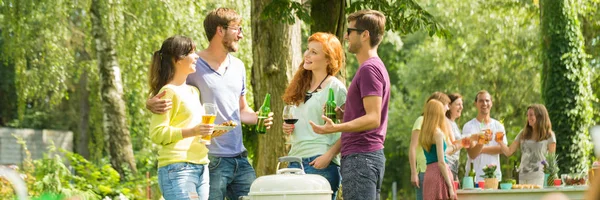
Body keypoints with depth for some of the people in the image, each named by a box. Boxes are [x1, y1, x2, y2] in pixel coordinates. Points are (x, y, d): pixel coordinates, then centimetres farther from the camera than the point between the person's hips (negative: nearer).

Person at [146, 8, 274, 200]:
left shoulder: (238, 66, 14)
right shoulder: (194, 66, -6)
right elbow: (166, 97, 0)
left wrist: (257, 118, 3)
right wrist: (152, 104, -24)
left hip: (240, 159, 6)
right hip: (211, 160, -6)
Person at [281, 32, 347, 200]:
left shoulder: (335, 87, -5)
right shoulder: (302, 86, 17)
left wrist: (329, 156, -19)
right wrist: (288, 127, 6)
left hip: (320, 163, -7)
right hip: (296, 159, 7)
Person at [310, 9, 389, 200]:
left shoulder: (369, 69, -13)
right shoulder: (375, 67, 19)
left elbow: (373, 118, -21)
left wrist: (335, 128, -30)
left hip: (360, 157, -11)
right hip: (370, 155, 11)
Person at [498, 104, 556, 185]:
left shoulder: (549, 135, 3)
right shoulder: (523, 134, 14)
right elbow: (508, 152, 11)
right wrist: (500, 142, -7)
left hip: (538, 178, -4)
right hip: (522, 177, 4)